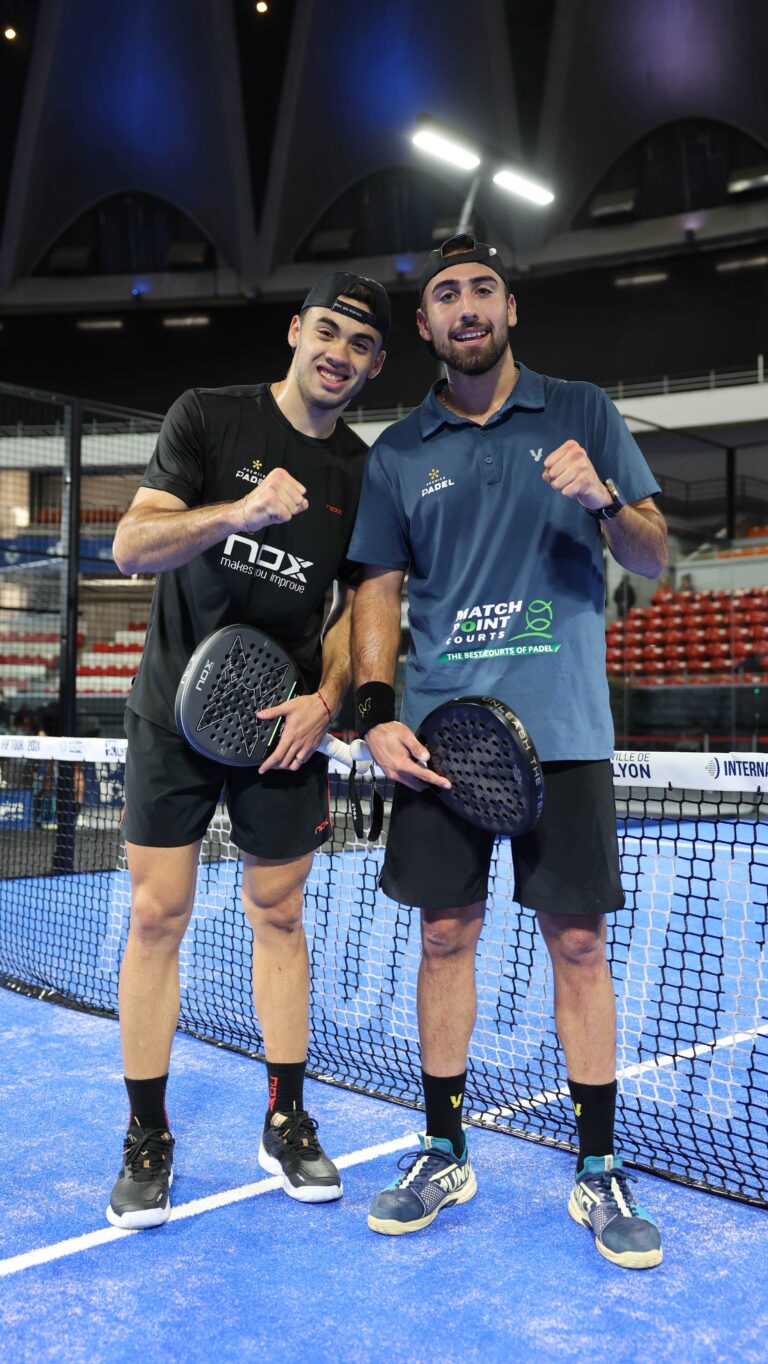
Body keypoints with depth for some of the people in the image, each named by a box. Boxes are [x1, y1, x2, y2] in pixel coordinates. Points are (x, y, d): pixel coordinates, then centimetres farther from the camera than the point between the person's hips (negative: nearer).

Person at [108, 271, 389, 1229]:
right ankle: (146, 1139, 14)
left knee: (278, 915, 8)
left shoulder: (366, 475, 5)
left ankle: (286, 1122, 22)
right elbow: (129, 547, -11)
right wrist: (241, 510, -28)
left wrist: (327, 698, -7)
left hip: (286, 722, 2)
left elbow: (357, 605, 10)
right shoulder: (209, 416, -3)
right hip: (175, 712, -2)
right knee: (157, 914, -1)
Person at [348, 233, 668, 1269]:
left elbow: (652, 558, 5)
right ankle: (444, 1153, 23)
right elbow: (379, 590, 10)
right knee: (447, 933, 6)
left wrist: (605, 502, -16)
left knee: (579, 941, 3)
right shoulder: (397, 453, 10)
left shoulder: (582, 413, 7)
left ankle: (599, 1170, 19)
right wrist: (375, 713, -3)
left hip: (564, 726, -1)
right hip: (440, 728, 2)